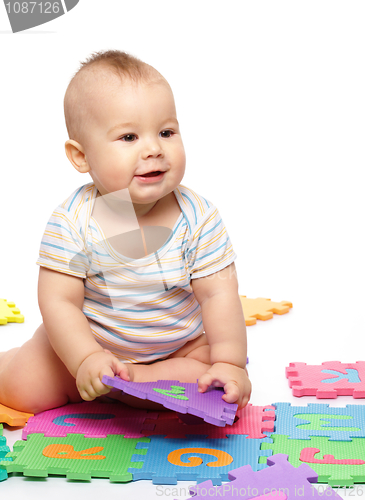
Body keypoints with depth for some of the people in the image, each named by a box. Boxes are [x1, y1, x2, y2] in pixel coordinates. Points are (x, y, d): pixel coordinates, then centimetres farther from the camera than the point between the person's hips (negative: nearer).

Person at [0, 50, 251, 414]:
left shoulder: (198, 217, -18)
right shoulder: (72, 221, -20)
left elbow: (218, 294, -16)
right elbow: (58, 301, -19)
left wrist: (230, 363, -24)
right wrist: (86, 360, -31)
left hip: (182, 344, 1)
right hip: (86, 342, -1)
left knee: (221, 388, -19)